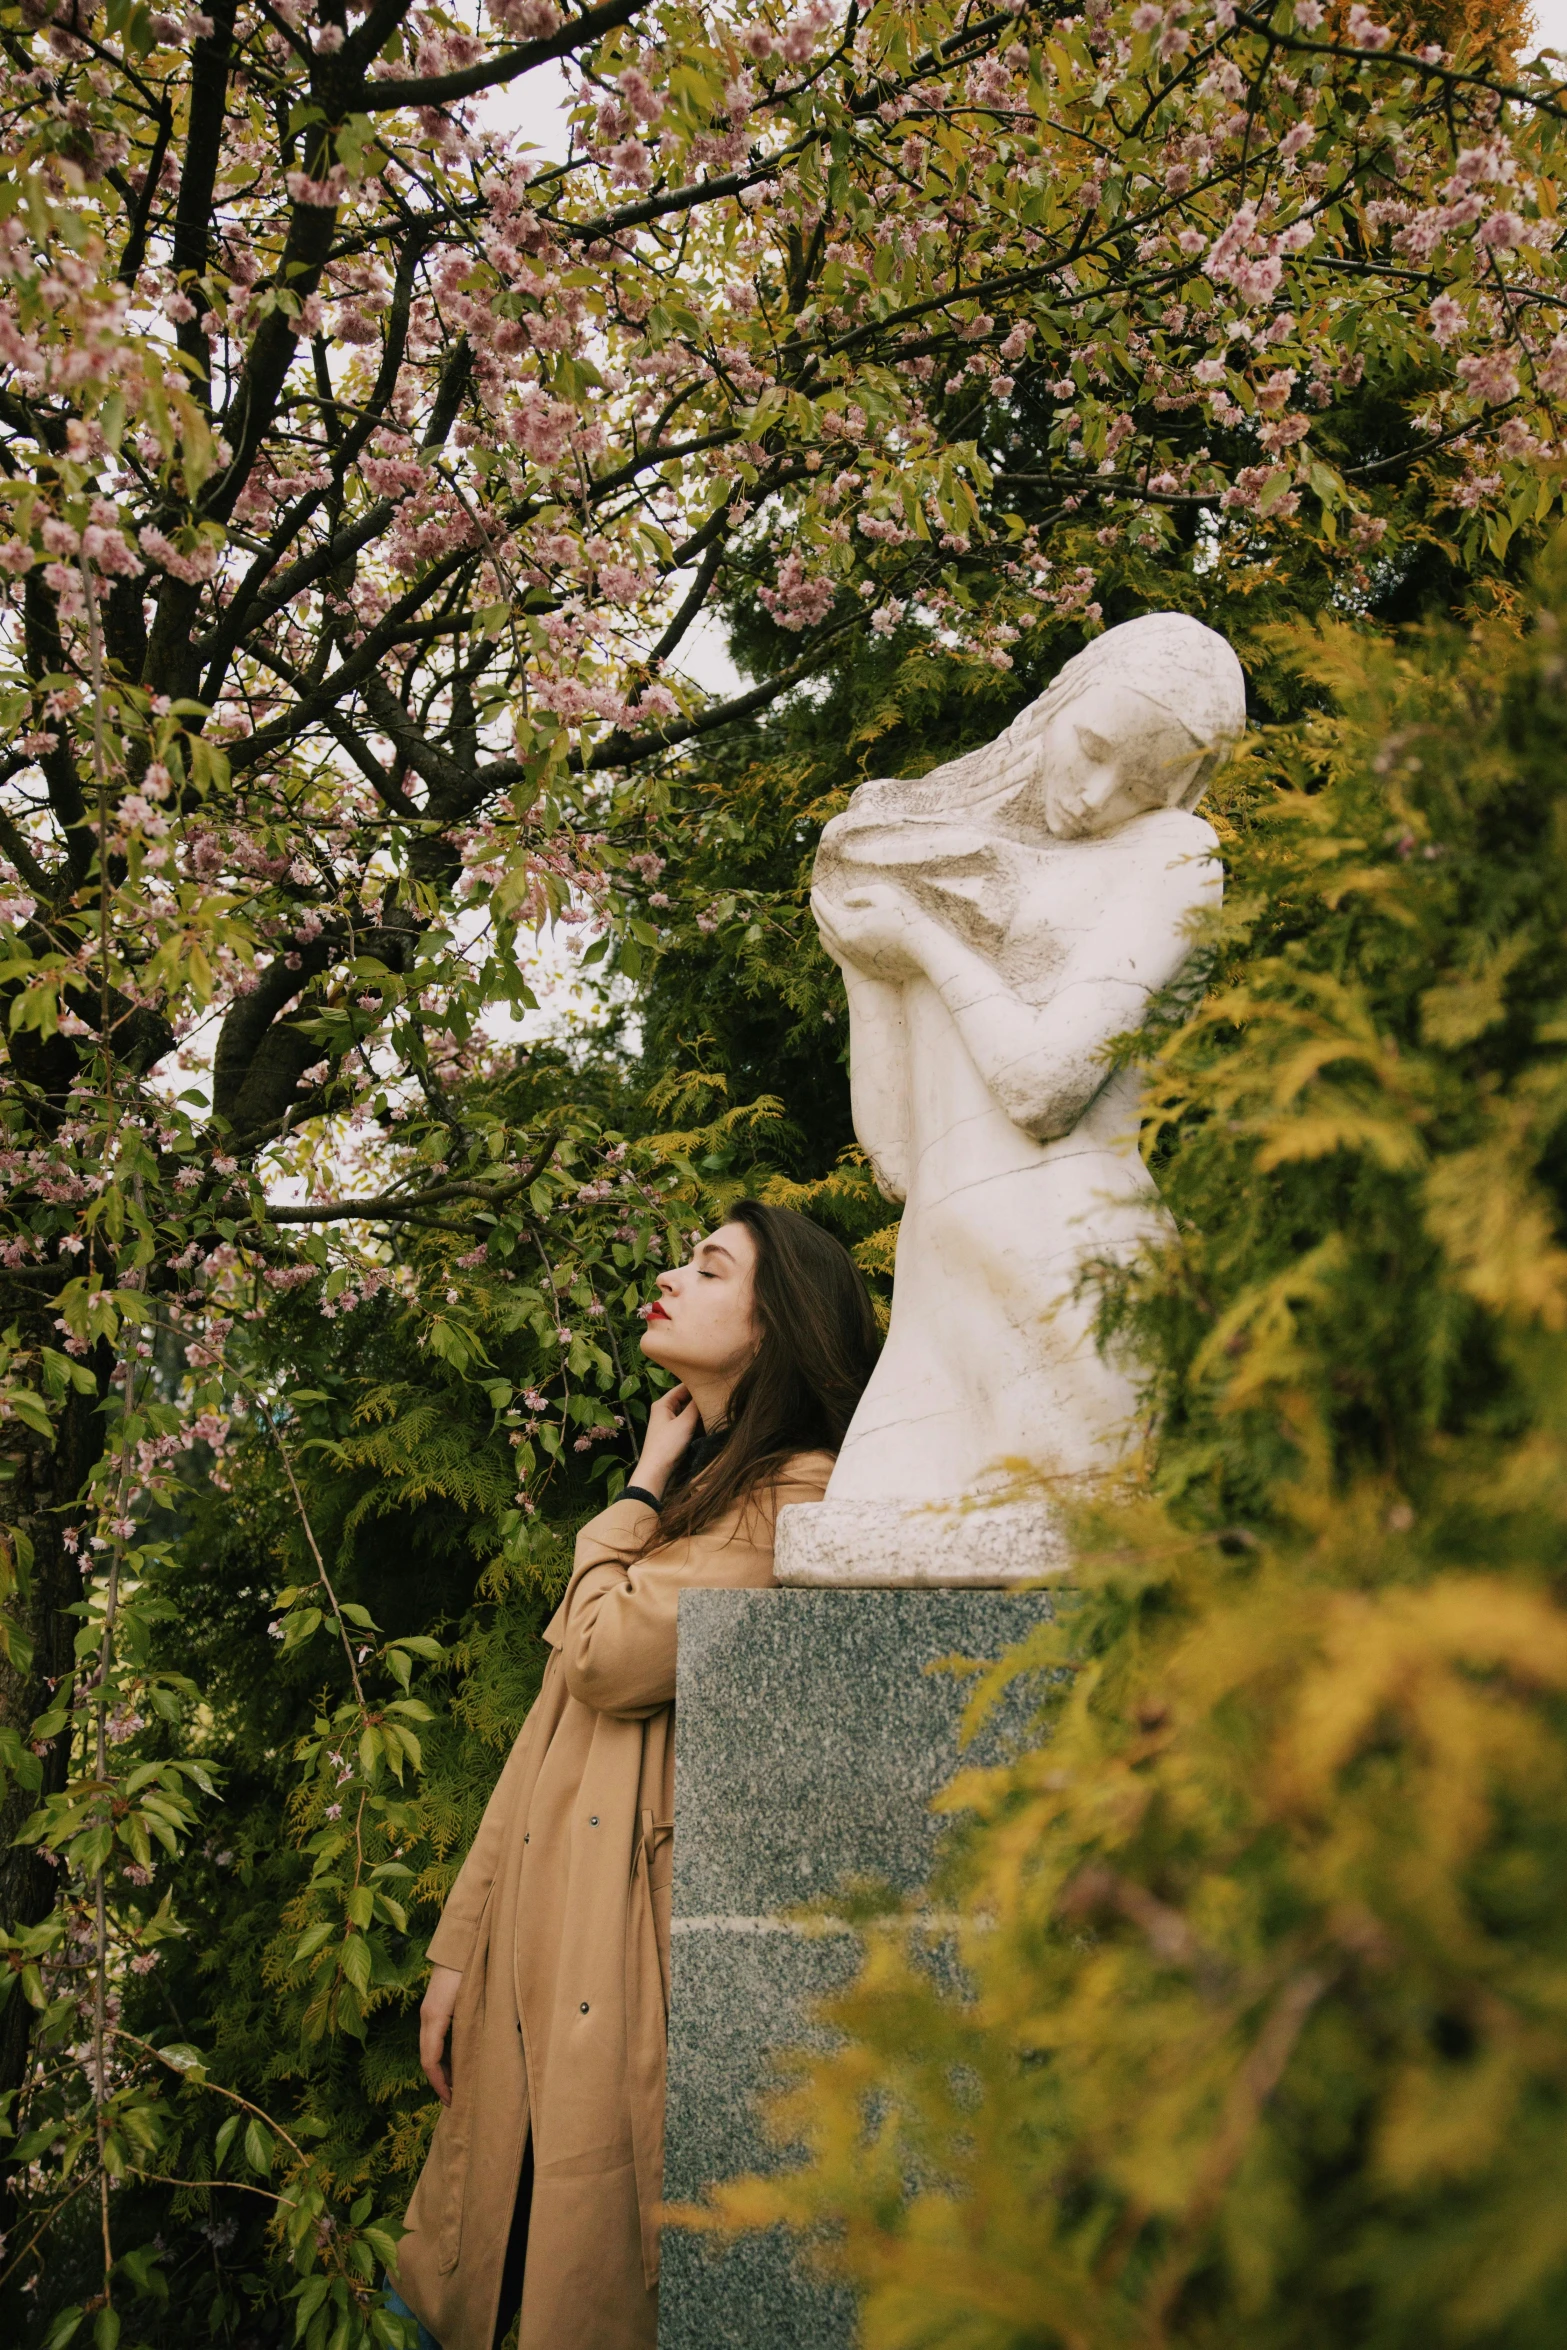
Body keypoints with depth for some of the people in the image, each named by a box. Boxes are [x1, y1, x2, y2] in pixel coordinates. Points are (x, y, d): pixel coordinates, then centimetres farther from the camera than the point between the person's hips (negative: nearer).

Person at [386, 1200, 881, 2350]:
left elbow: (607, 1656, -19)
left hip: (641, 1933, -8)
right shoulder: (688, 1494, 19)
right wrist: (460, 1947, 13)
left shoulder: (794, 1495, -9)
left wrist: (644, 1490, -1)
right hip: (535, 1945, 8)